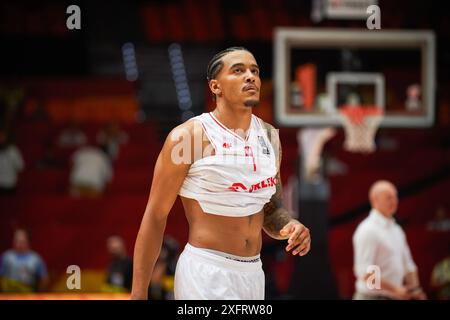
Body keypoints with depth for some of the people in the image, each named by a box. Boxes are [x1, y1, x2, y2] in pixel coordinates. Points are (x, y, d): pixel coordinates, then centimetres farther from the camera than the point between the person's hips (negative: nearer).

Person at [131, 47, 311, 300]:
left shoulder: (269, 137, 9)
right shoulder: (188, 137, -10)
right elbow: (155, 217, -7)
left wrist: (289, 226, -6)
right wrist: (138, 294, -9)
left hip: (254, 272, 7)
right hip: (206, 271, -7)